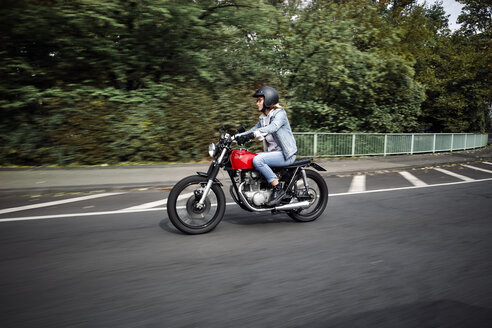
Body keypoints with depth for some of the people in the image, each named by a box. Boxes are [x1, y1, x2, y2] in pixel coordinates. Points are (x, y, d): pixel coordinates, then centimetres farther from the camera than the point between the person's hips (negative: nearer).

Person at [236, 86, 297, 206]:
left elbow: (272, 128, -29)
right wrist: (236, 136, 0)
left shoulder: (280, 113, -11)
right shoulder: (263, 117, 16)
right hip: (273, 152, 9)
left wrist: (251, 135, -42)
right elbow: (254, 129, 15)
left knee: (257, 160, -28)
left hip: (286, 154, -9)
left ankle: (278, 189, -21)